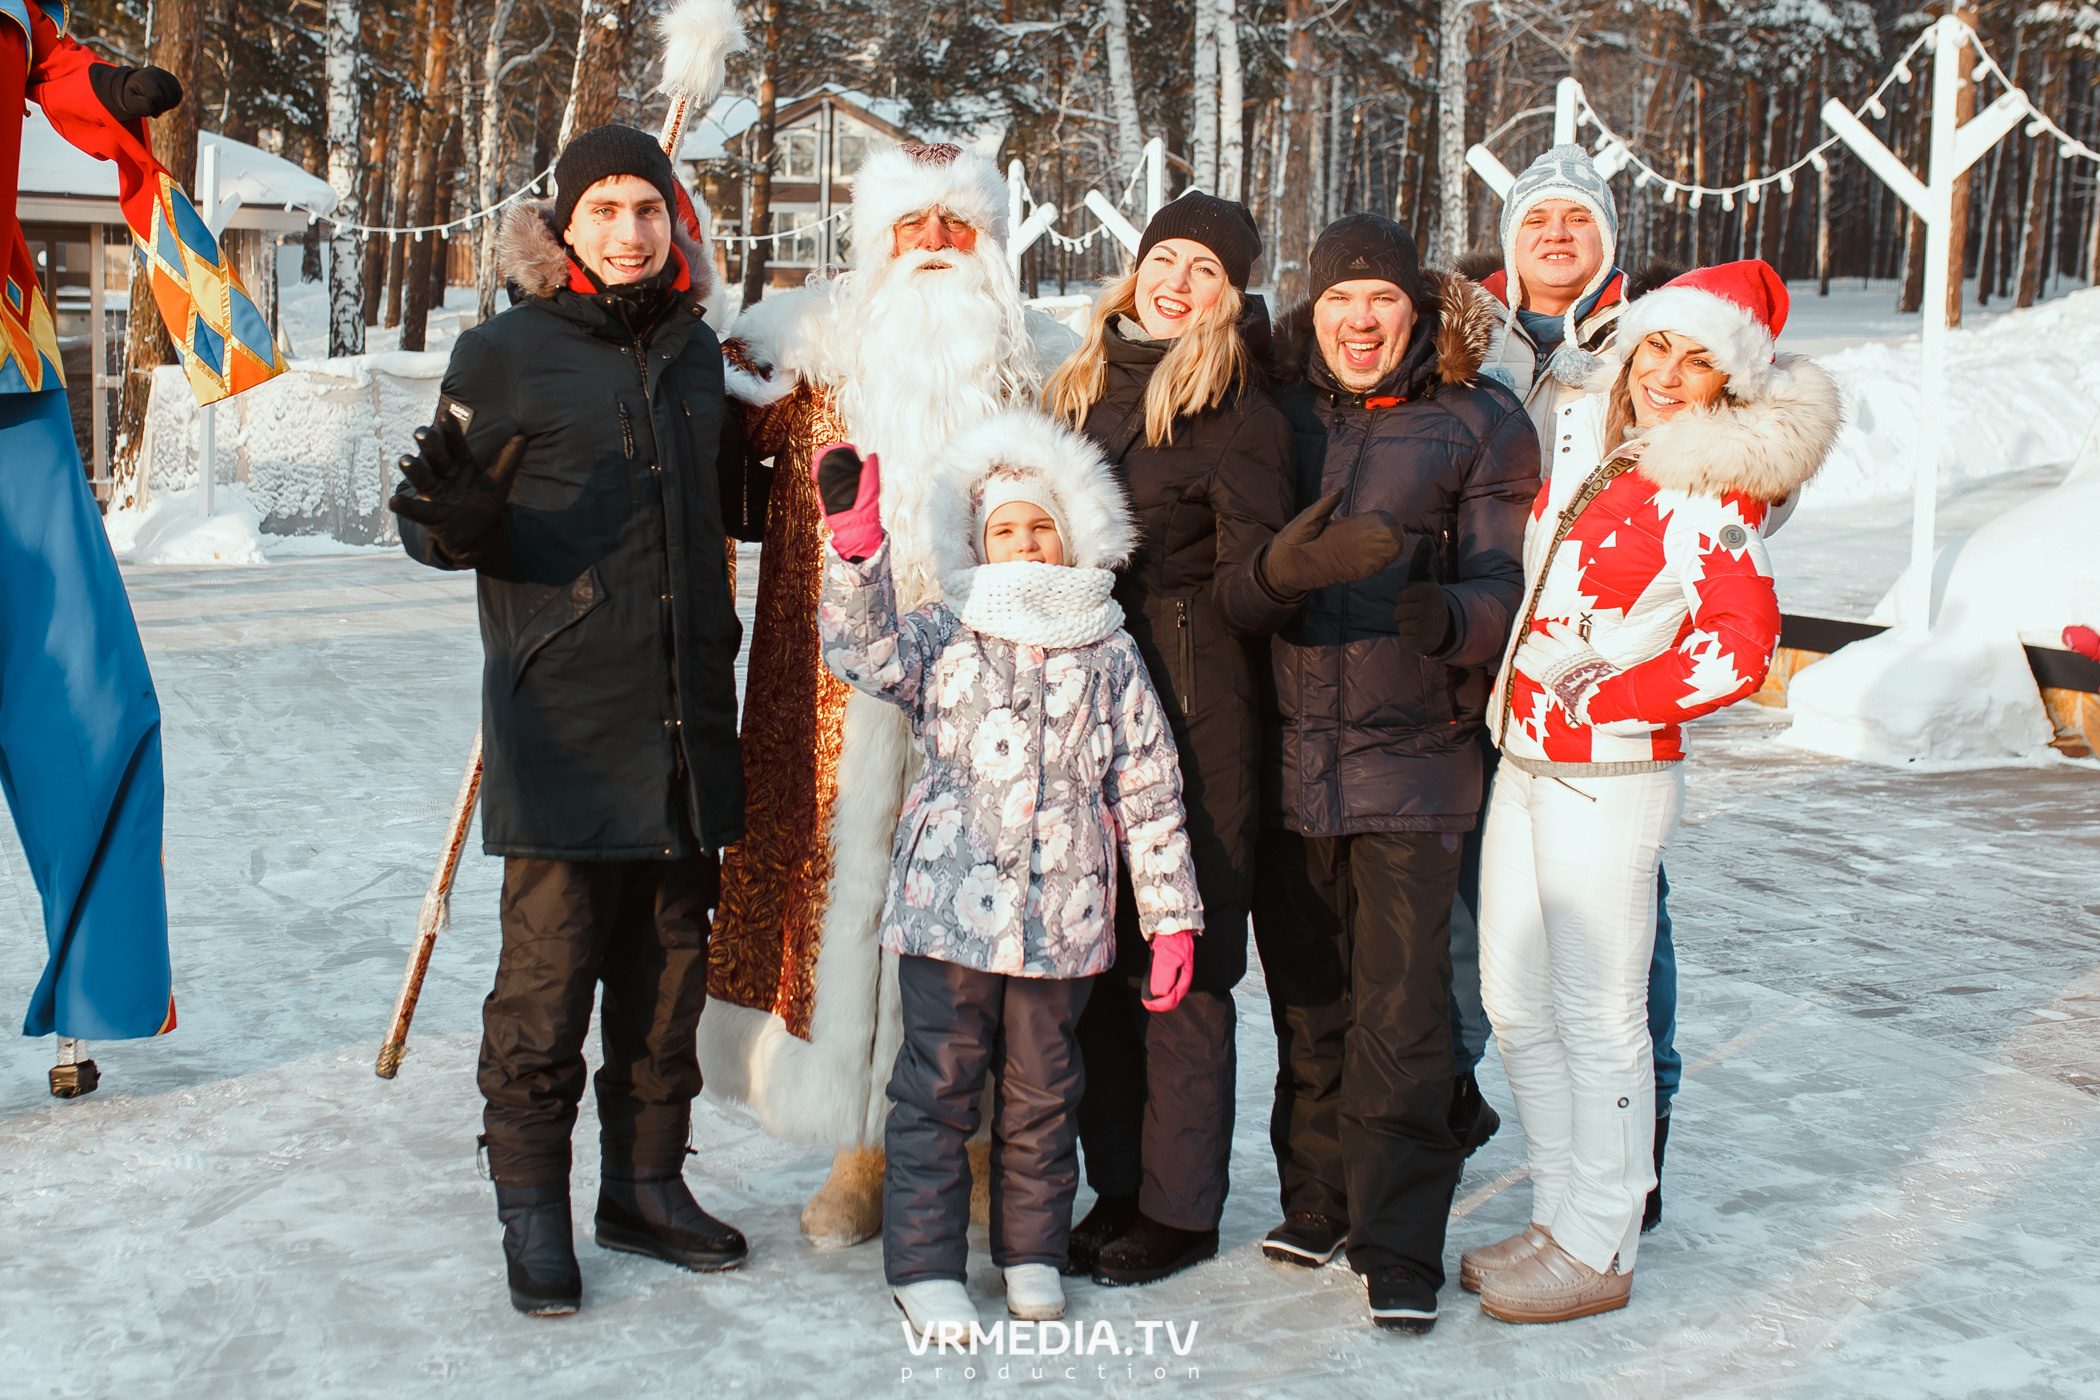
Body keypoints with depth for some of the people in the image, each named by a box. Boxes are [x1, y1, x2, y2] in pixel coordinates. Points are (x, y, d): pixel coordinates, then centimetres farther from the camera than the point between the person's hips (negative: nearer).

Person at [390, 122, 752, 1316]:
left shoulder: (695, 348, 14)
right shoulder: (507, 355, -2)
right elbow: (450, 529, -2)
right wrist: (453, 515, -22)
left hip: (688, 719, 5)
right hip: (564, 721, -5)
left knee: (672, 957, 11)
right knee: (551, 964, -2)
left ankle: (647, 1183, 25)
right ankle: (533, 1207, 13)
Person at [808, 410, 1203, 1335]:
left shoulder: (1109, 657, 6)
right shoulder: (943, 641, 4)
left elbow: (1148, 790, 7)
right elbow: (864, 652, -16)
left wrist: (1172, 916, 4)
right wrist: (856, 546, -29)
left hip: (1064, 916, 2)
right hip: (950, 906, -1)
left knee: (1042, 1091, 13)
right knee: (938, 1086, 2)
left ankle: (1032, 1251, 29)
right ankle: (925, 1264, 13)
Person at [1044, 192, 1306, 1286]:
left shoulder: (1238, 412, -5)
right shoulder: (1085, 385, 13)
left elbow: (1252, 588, -6)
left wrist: (1283, 568, -23)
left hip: (1188, 712, -6)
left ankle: (1180, 1207, 13)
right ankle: (1118, 1182, 24)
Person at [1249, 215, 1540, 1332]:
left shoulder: (1479, 424, 1)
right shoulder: (1275, 412, 7)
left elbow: (1506, 583, -2)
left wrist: (1450, 615, -24)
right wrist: (1274, 570, -16)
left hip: (1412, 750, -3)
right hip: (1285, 748, 3)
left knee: (1399, 1010, -3)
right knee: (1305, 1000, 13)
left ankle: (1400, 1247, 8)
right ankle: (1317, 1202, 29)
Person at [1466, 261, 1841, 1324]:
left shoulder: (1709, 492, -13)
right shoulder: (1587, 448, 8)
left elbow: (1740, 649, -20)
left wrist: (1598, 698, -14)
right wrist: (1512, 687, 16)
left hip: (1609, 778, -8)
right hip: (1523, 760, 8)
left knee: (1595, 1020, 2)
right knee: (1517, 1006, 14)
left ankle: (1598, 1252, 16)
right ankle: (1560, 1215, 29)